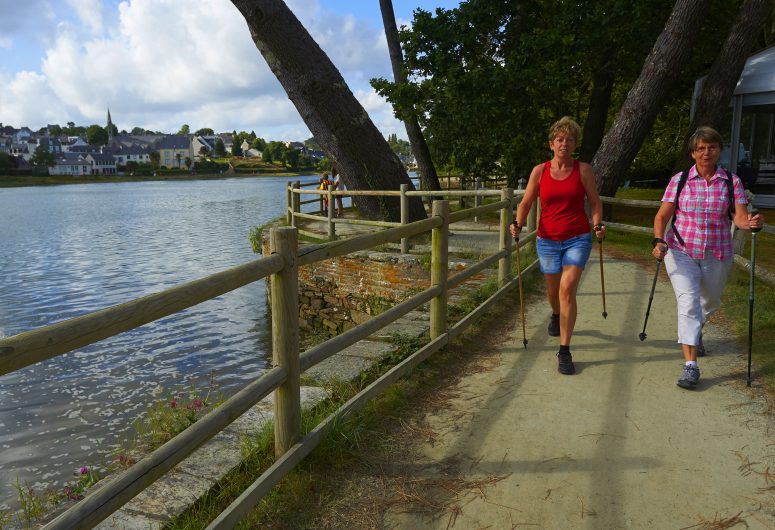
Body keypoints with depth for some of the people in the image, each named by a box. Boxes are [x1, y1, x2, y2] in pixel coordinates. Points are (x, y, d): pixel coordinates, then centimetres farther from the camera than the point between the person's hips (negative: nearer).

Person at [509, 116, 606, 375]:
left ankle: (564, 351, -10)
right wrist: (518, 224, -14)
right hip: (548, 240, 2)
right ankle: (556, 315, 54)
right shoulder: (539, 171, 2)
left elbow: (595, 201, 3)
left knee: (567, 289, -17)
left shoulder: (583, 170, 0)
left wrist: (598, 223, -15)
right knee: (553, 290, 16)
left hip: (578, 239, -2)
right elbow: (526, 202, 3)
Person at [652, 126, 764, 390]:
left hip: (717, 254, 3)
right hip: (681, 252, -2)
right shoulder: (679, 180, -4)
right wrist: (659, 241, -23)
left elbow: (740, 216, -9)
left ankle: (694, 331, 54)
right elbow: (662, 215, -7)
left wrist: (750, 222, -33)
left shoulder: (731, 181, -1)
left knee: (710, 301, 20)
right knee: (688, 302, -15)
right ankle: (690, 365, -14)